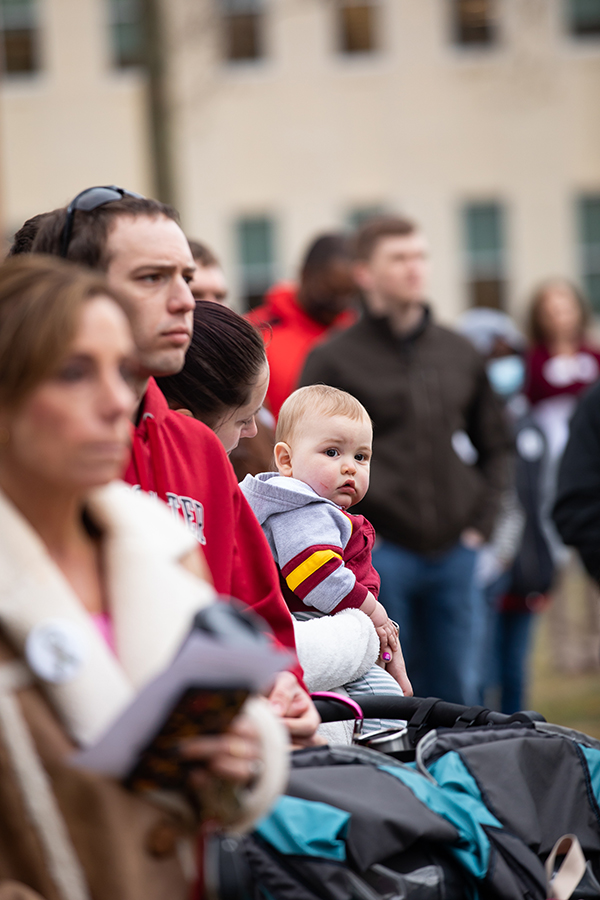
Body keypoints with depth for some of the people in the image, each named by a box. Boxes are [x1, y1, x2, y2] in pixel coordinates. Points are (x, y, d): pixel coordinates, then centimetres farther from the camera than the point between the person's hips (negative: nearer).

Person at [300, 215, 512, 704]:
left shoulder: (460, 353, 13)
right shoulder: (334, 360, -2)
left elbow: (494, 444, 21)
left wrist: (481, 521, 10)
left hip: (454, 551, 4)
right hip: (379, 553, -4)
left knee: (453, 693, 9)